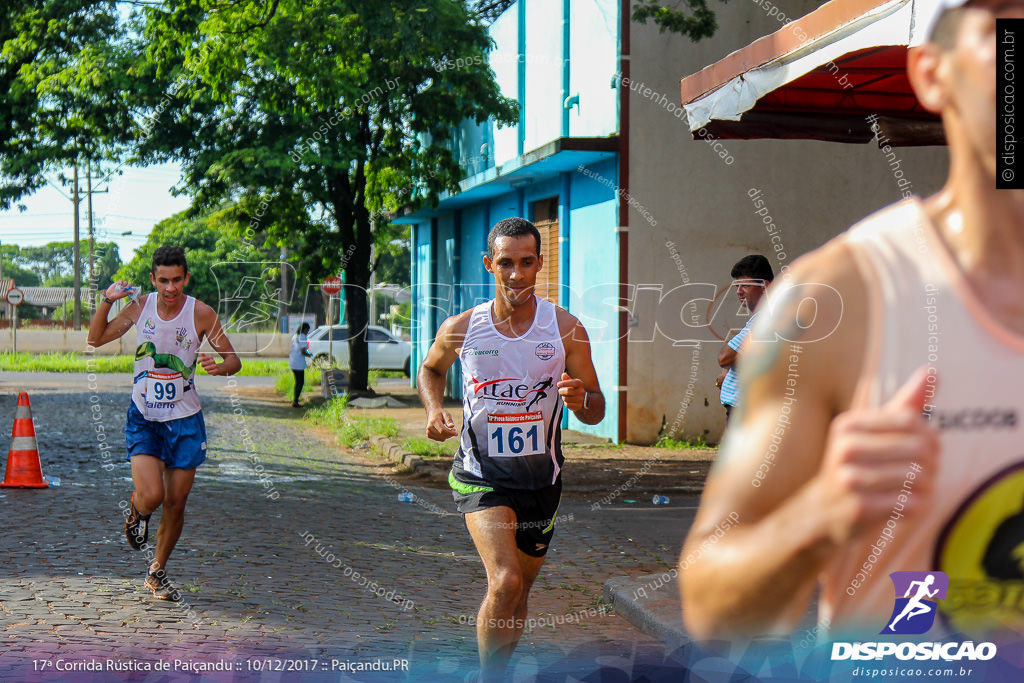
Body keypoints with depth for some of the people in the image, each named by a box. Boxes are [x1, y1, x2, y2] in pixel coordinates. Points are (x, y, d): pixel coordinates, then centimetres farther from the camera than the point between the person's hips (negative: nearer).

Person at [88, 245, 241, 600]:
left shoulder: (201, 314, -11)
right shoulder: (140, 306, -5)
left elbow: (234, 361, -5)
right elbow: (96, 339, 6)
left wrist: (219, 366, -30)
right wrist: (107, 301, -10)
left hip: (185, 421, 0)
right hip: (143, 418, 0)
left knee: (175, 505, 6)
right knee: (151, 496, -18)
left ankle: (157, 571, 29)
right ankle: (136, 512, 20)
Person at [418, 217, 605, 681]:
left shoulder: (565, 329, -5)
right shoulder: (460, 328, -5)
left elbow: (596, 411, 0)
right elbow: (431, 369, 17)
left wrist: (581, 400, -23)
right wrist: (434, 409, -2)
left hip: (541, 479, 2)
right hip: (481, 474, -2)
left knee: (518, 592, 15)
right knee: (505, 582, -22)